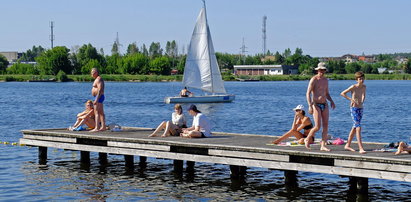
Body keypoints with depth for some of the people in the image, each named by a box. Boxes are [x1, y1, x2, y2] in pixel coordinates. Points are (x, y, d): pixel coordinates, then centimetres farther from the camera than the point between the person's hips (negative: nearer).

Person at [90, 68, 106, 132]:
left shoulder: (98, 79, -14)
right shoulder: (98, 79, 19)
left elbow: (100, 90, -23)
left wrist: (96, 99, -28)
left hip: (98, 97, -11)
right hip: (99, 97, 11)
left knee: (96, 112, -14)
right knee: (101, 113, 11)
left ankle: (97, 128, -19)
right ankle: (103, 127, 14)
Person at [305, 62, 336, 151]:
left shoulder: (325, 80, 13)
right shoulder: (313, 79, -8)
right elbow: (308, 93, -12)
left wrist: (331, 101, 4)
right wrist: (310, 106, -21)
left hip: (325, 105, 6)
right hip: (316, 105, -6)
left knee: (325, 126, -1)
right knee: (317, 127, -11)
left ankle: (323, 146, 2)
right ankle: (307, 139, 14)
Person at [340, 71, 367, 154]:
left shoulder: (364, 87, 5)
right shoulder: (353, 87, -12)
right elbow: (342, 93, -8)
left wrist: (362, 101, 4)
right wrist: (351, 99, -16)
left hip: (360, 109, 7)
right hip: (354, 109, -7)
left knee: (355, 127, 14)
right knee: (358, 128, -15)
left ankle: (347, 145, 27)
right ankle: (361, 148, -20)